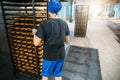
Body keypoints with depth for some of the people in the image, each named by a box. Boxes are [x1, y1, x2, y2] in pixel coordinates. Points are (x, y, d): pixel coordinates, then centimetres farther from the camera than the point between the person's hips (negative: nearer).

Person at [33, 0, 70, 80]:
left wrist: (35, 33, 1)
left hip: (49, 56, -4)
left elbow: (36, 43, -17)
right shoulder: (64, 23, -4)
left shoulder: (44, 24, -20)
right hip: (61, 55, 5)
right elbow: (67, 40, 6)